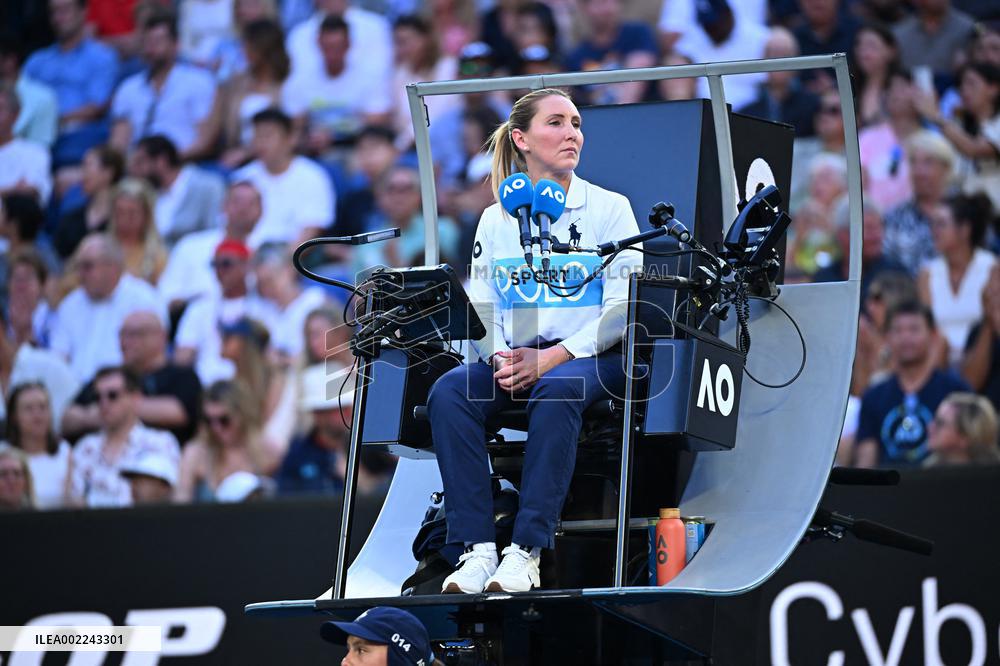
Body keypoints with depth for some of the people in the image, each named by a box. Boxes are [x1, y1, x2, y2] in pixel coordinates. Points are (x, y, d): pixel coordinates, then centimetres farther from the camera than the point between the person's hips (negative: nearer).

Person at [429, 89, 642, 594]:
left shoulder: (609, 209, 4)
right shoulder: (496, 219, 14)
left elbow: (624, 308, -5)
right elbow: (479, 308, 9)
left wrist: (551, 359, -16)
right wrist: (501, 358, -14)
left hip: (589, 357, -3)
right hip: (513, 358, 3)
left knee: (557, 390, -38)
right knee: (449, 392, -28)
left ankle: (526, 551, -41)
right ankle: (477, 548, -33)